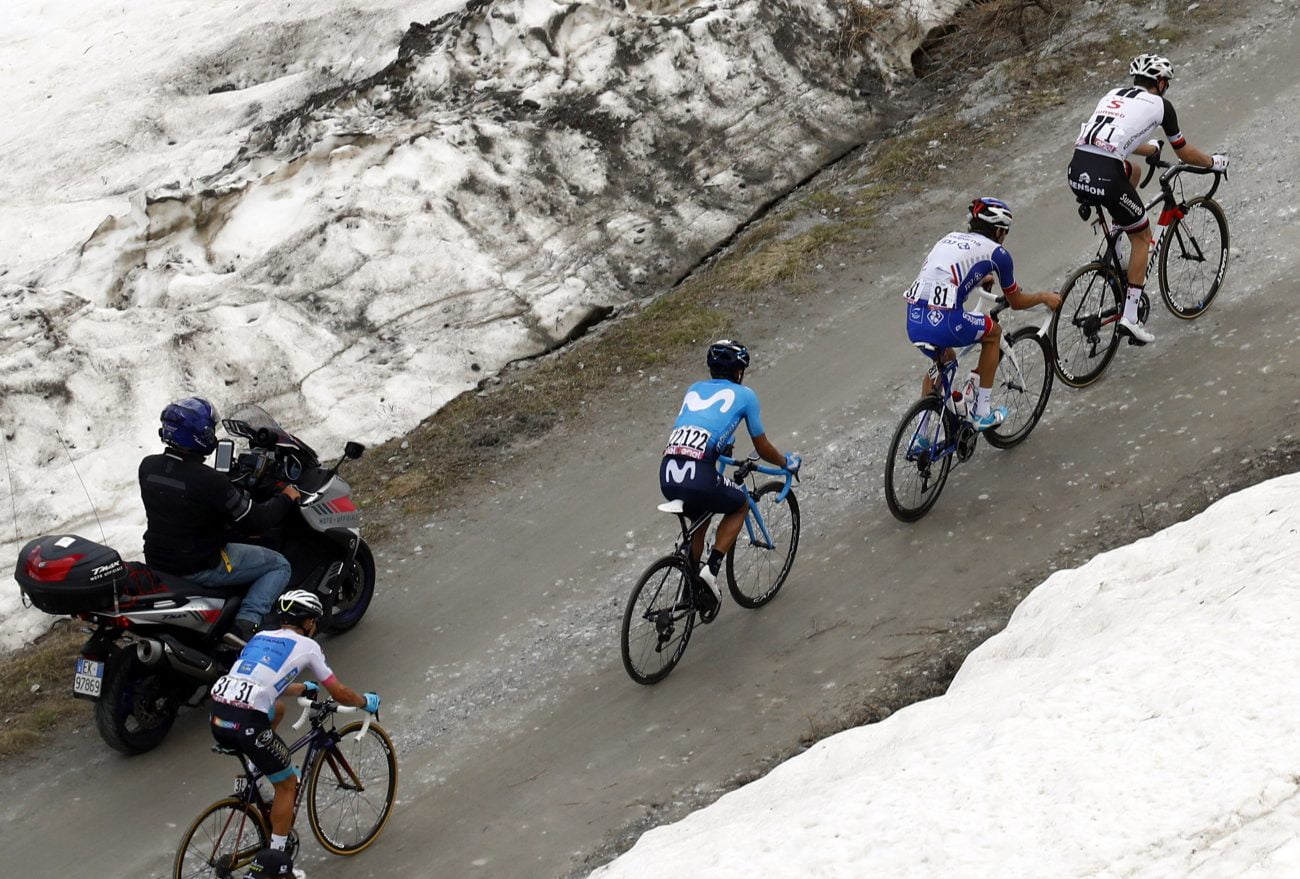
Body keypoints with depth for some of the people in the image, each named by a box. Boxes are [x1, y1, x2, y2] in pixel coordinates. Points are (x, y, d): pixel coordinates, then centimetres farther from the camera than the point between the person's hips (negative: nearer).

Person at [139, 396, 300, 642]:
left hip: (157, 561, 7)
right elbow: (252, 521, -18)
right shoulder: (209, 481, -27)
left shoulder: (147, 467, -6)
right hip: (198, 567, -7)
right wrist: (285, 499, 0)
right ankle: (246, 621, -14)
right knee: (279, 566, 5)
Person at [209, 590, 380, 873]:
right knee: (287, 784, 14)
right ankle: (275, 857, 14)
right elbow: (340, 693, 12)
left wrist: (303, 688, 57)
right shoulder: (306, 646, 8)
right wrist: (366, 701, 32)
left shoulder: (261, 637, 25)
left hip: (217, 718, 6)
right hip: (246, 724, -6)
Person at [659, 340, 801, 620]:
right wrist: (787, 462, 41)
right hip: (699, 476, -5)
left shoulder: (694, 390, 26)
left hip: (667, 475, 5)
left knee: (699, 520, 34)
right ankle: (710, 569, 8)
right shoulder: (744, 395, 14)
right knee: (740, 505, 25)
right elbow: (763, 449, 20)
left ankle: (694, 590, 34)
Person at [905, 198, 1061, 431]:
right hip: (943, 324, -6)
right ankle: (982, 413, 26)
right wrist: (1045, 297, 38)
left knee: (944, 359, 35)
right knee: (993, 332, 25)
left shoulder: (951, 238, 25)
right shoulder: (997, 253, 8)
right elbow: (1016, 302, 20)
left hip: (913, 322, 6)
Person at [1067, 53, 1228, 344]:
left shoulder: (1113, 95, 26)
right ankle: (1130, 316, 8)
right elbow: (1185, 153, 20)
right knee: (1142, 237, 15)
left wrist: (1151, 149, 61)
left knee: (1133, 171, 36)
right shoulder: (1159, 104, 11)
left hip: (1076, 172, 6)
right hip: (1105, 176, -6)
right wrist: (1214, 162, 39)